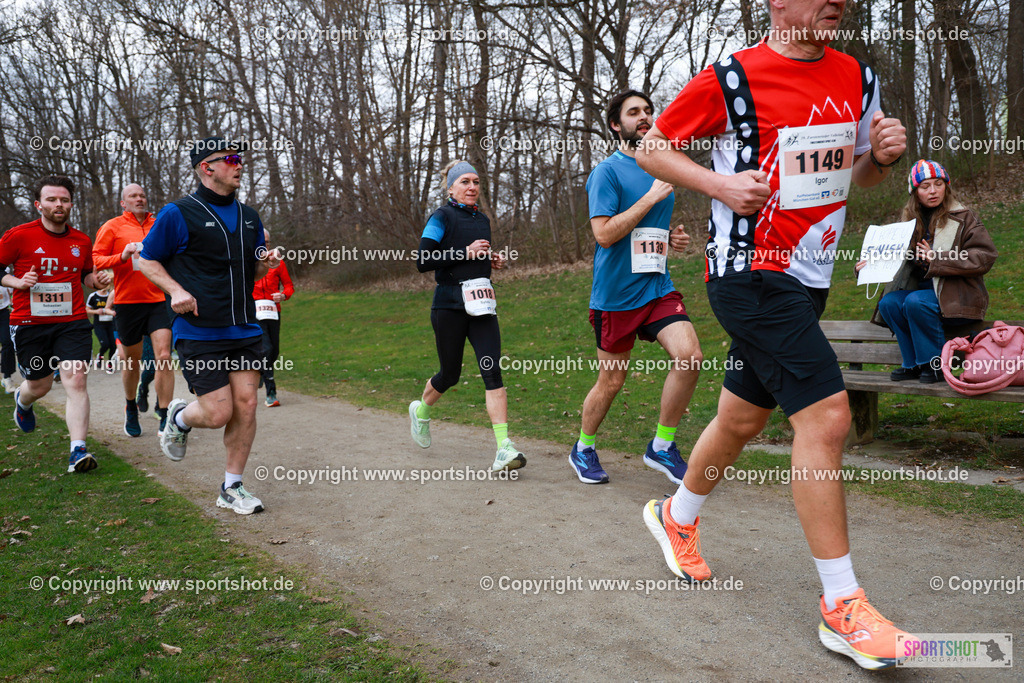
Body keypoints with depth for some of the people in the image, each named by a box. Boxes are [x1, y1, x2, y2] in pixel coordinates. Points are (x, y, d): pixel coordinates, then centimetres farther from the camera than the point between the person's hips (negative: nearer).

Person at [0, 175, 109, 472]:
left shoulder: (82, 241, 6)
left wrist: (97, 281, 1)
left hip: (72, 322, 1)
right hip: (29, 324, -1)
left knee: (76, 382, -13)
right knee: (40, 386, 12)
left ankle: (78, 450, -12)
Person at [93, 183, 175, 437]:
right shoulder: (113, 226, 3)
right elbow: (96, 260, -2)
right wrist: (122, 257, -17)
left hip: (159, 300, 2)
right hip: (128, 301, -1)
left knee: (164, 357, -11)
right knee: (131, 360, 10)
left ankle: (164, 418, -6)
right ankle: (131, 408, 35)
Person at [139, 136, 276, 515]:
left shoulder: (249, 216, 14)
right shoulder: (178, 214, -5)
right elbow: (147, 260, 2)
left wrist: (265, 264, 0)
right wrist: (175, 290, -14)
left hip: (245, 330, 5)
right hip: (198, 332, -5)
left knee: (246, 404, 0)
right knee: (218, 413, -7)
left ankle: (232, 488, 15)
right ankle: (177, 418, 29)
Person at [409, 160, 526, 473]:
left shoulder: (482, 219, 16)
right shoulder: (442, 217, -4)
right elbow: (422, 262, -13)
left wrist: (492, 261, 9)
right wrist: (465, 252, -17)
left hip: (481, 304, 5)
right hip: (449, 304, -5)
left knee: (492, 371, -11)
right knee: (450, 374, 7)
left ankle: (504, 449, -16)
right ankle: (421, 410, 41)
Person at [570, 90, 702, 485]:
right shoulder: (608, 171, -6)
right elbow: (604, 233, -17)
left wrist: (672, 239, 7)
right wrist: (652, 197, -16)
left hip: (657, 286, 6)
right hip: (616, 293, -5)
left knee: (690, 356, -15)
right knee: (611, 381, 4)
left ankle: (662, 446, 3)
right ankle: (583, 450, 29)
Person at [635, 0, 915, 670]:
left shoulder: (858, 78, 11)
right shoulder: (730, 79, -8)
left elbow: (860, 175, 22)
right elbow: (651, 148, 0)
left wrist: (882, 154, -1)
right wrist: (720, 183, -15)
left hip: (806, 279, 7)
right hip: (749, 272, -7)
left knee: (742, 419, 15)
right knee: (827, 414, -15)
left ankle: (677, 516, 40)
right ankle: (842, 607, -3)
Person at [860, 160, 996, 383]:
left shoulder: (963, 218, 0)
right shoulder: (912, 220, 15)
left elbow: (985, 256, -10)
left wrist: (937, 259, -18)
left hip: (958, 295, -5)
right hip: (924, 289, 6)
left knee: (915, 302, -32)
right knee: (888, 303, -21)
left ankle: (935, 363, -15)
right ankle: (913, 364, -8)